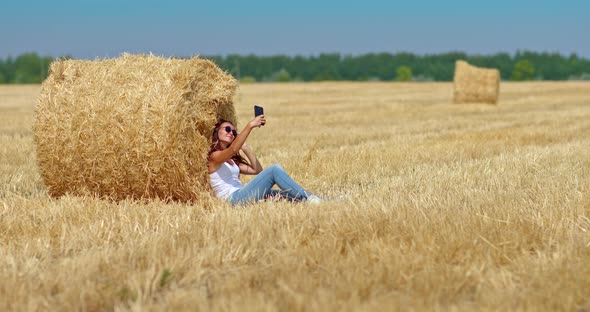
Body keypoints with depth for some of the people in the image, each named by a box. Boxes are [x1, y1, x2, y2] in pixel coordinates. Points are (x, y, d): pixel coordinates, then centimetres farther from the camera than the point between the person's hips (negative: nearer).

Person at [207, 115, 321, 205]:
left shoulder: (232, 161, 28)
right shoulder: (214, 156, 1)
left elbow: (257, 170, 16)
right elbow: (233, 149, -22)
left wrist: (245, 148, 11)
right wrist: (250, 126, -28)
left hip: (240, 196, 8)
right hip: (234, 198, -8)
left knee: (286, 195, -7)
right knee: (274, 170, -17)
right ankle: (309, 199, -16)